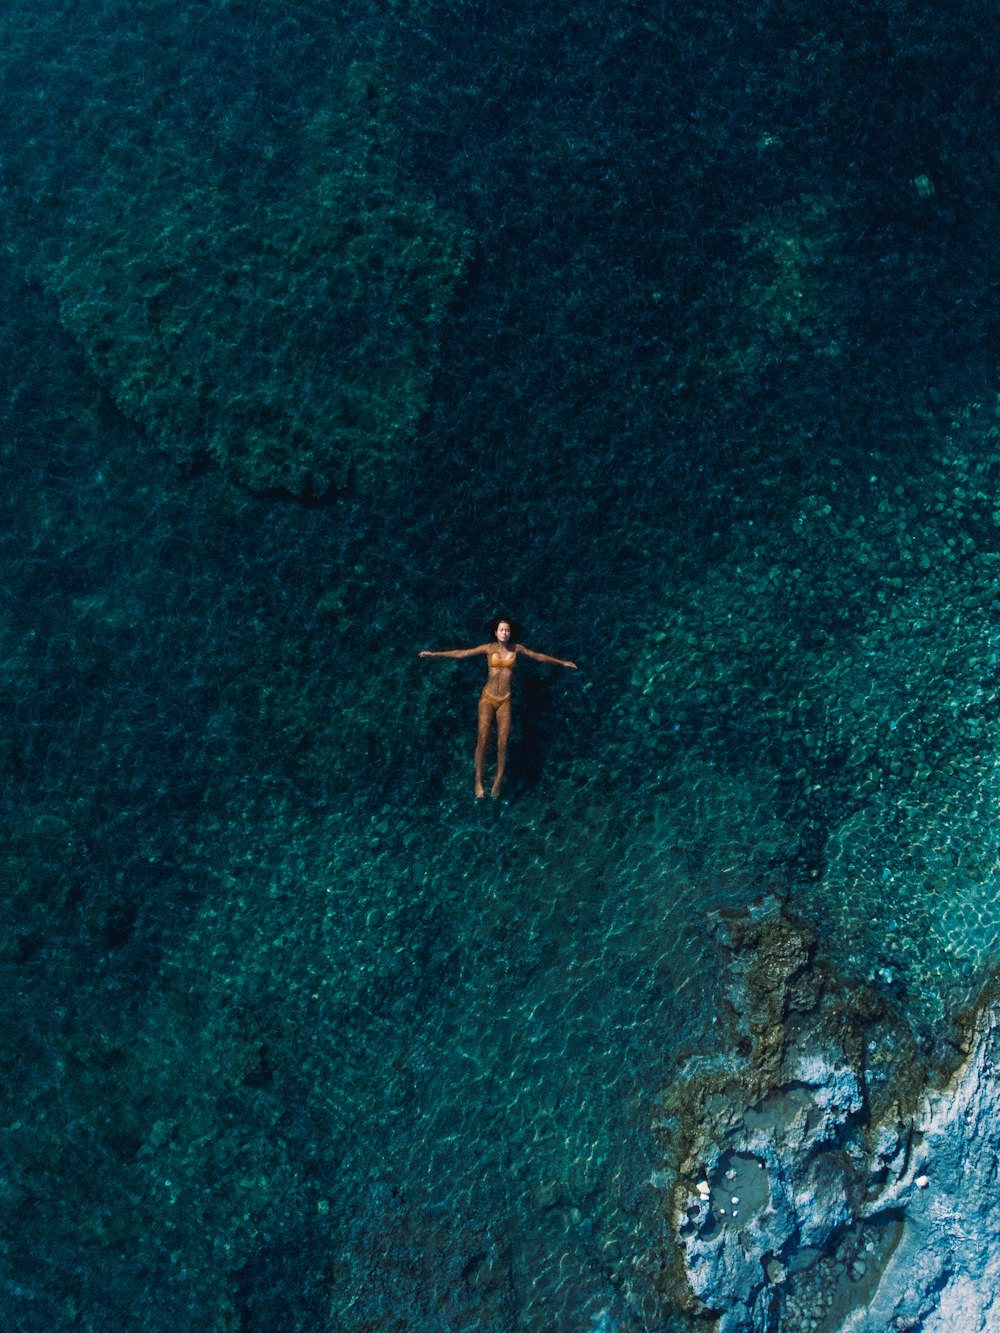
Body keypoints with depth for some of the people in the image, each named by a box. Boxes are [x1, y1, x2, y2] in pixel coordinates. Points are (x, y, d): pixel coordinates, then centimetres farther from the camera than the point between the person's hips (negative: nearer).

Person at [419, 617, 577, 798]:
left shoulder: (516, 649, 0)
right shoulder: (489, 648, -4)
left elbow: (538, 656, 12)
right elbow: (462, 653, -8)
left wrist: (561, 662, 18)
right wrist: (435, 654, -15)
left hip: (505, 700, 1)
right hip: (487, 698, -1)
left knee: (502, 743, -2)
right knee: (482, 739, -10)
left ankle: (498, 780, 14)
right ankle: (478, 781, 0)